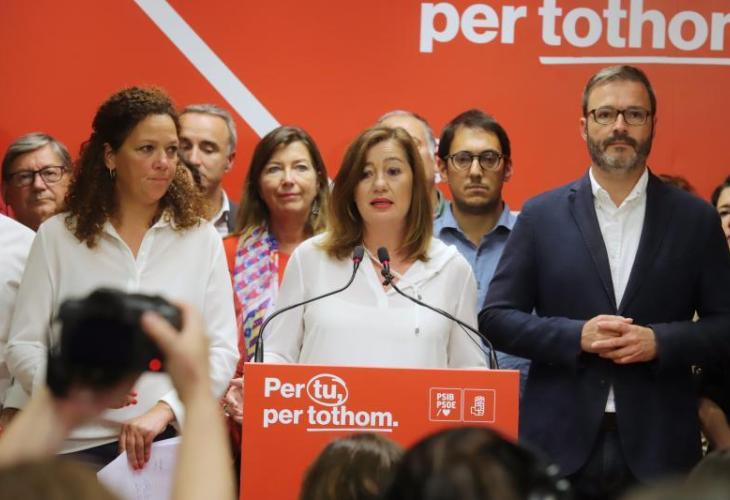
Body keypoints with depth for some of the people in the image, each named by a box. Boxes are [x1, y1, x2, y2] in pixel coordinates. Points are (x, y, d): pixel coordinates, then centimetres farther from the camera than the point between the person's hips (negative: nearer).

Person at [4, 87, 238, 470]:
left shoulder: (202, 240, 7)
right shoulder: (57, 236, 5)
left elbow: (222, 350, 0)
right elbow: (23, 345, 3)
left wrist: (163, 411, -15)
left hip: (173, 439, 1)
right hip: (78, 444, 0)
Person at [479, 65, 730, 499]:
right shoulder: (542, 215, 6)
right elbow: (497, 317, 4)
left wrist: (659, 341, -12)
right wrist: (576, 336, -11)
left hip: (658, 446, 0)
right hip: (560, 444, 0)